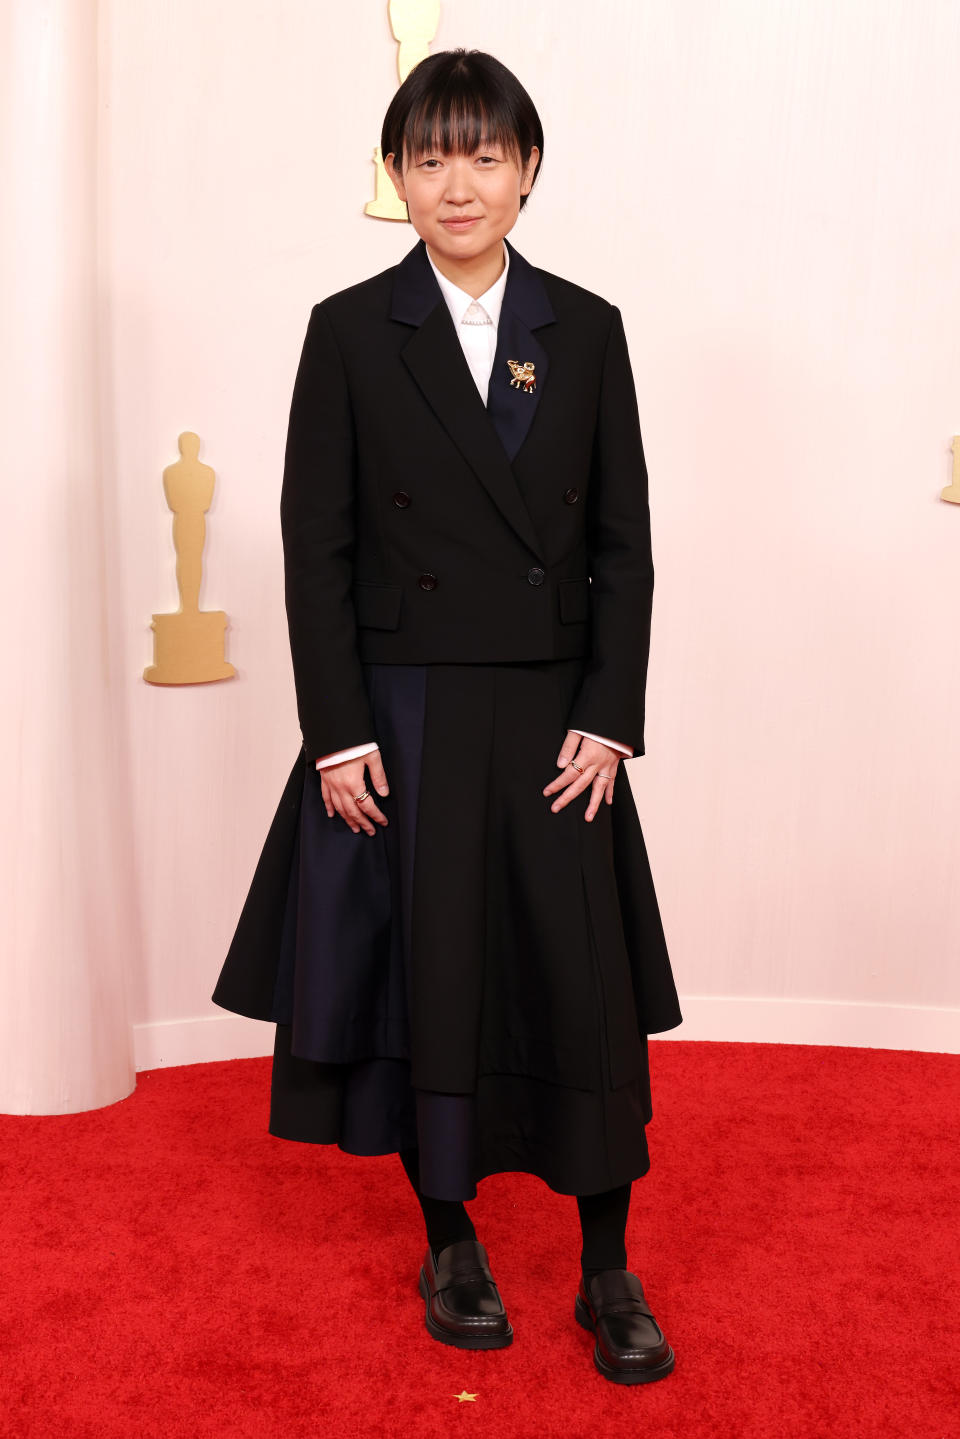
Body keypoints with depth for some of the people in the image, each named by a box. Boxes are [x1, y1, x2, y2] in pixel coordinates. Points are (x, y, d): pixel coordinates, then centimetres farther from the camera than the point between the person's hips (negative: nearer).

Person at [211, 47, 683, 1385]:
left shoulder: (586, 330, 6)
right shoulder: (350, 331, 1)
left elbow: (623, 541, 4)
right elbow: (316, 546, -1)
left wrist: (608, 718, -4)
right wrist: (337, 731, -8)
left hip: (555, 710, 2)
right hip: (406, 713, -1)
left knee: (588, 981, 2)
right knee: (429, 974, 8)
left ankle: (608, 1272, 20)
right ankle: (452, 1244, 29)